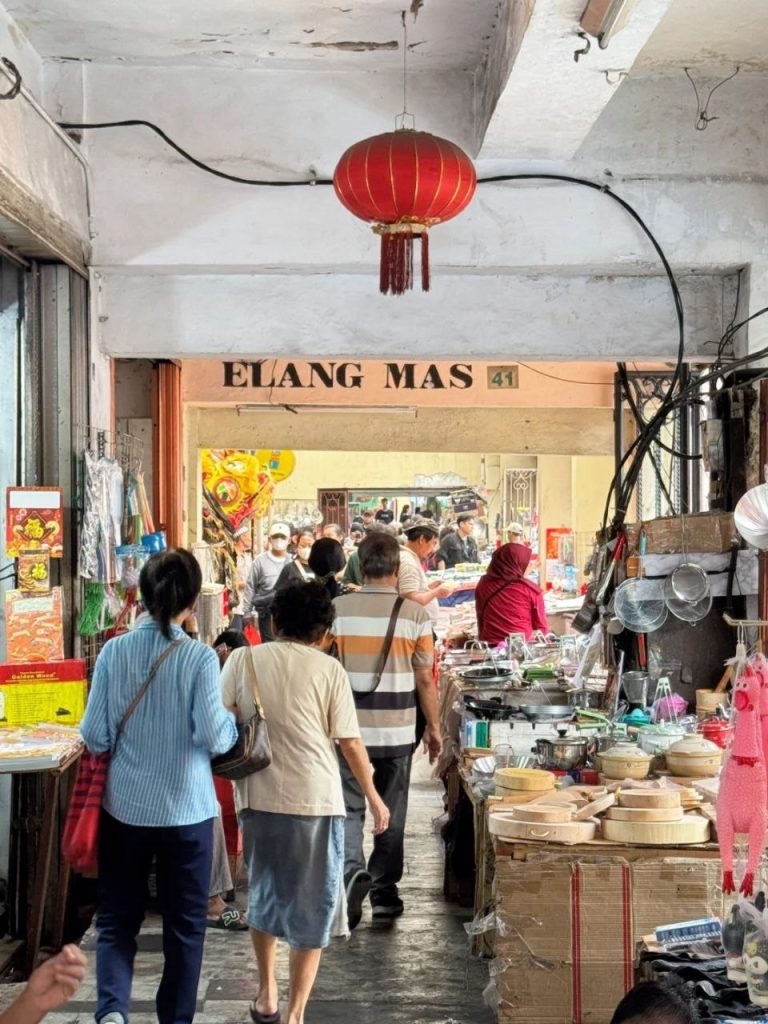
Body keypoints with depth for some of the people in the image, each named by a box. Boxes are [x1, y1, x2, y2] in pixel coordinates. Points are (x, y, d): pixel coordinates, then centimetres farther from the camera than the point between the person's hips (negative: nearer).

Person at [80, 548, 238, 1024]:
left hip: (125, 806, 2)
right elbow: (215, 738, -14)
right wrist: (232, 721, 7)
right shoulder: (200, 657, -13)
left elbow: (95, 737, -4)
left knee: (117, 918, 13)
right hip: (186, 808, -2)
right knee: (185, 924, 13)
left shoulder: (114, 651, -6)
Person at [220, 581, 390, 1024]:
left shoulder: (244, 660, 1)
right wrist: (374, 797, 9)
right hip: (316, 801, -2)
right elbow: (350, 742, -2)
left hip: (259, 797, 3)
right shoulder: (328, 668, -3)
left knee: (265, 894, 23)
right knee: (313, 909, 9)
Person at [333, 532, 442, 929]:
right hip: (397, 730, 0)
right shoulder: (414, 614, -7)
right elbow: (424, 679, -3)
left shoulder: (337, 609, -5)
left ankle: (352, 870, -17)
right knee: (391, 813, 13)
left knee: (349, 808, 8)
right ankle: (384, 893, 20)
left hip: (349, 728, 0)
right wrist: (433, 727, 9)